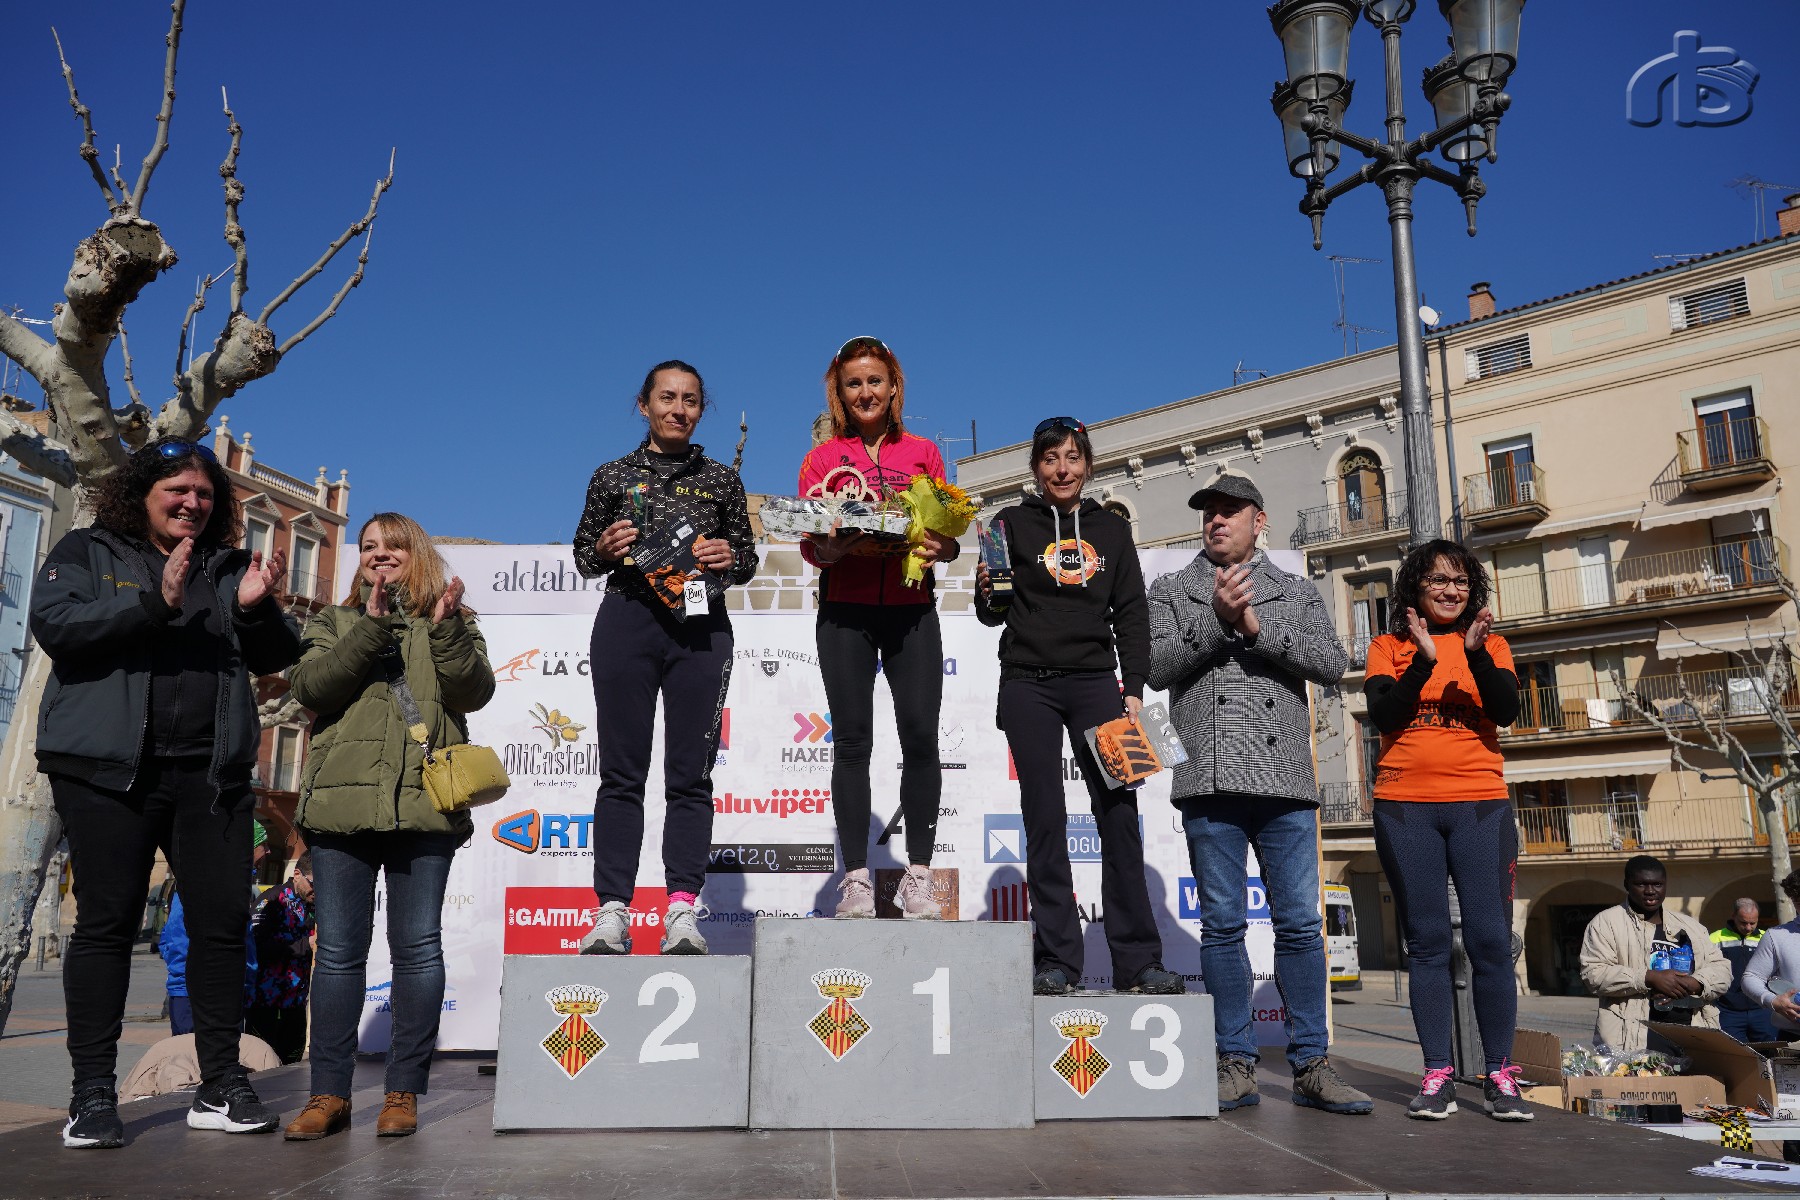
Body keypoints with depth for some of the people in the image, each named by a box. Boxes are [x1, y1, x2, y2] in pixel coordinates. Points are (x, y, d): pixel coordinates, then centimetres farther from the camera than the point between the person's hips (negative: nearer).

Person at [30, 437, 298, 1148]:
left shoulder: (229, 567, 16)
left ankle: (220, 1087, 11)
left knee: (223, 920, 1)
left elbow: (277, 658, 12)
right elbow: (54, 625, -9)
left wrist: (257, 608, -8)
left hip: (212, 772, 3)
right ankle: (92, 1094, 9)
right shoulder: (87, 553, 9)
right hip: (109, 769, -3)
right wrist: (154, 603, -19)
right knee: (106, 923, 0)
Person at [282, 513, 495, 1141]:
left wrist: (445, 631, -13)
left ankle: (404, 1091, 8)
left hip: (423, 802, -1)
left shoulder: (452, 620, 15)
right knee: (338, 949, 3)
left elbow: (474, 692, 0)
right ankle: (329, 1093, 11)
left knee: (417, 946, -1)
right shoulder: (334, 622, 18)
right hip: (342, 799, 1)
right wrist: (371, 630, -10)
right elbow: (311, 686, -1)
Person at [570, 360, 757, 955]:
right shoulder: (613, 477, 12)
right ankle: (612, 911, -1)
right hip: (627, 622, 0)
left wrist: (729, 559, -6)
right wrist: (604, 550, -6)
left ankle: (683, 908, -1)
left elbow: (748, 558, 16)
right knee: (622, 771, -2)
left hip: (701, 626, 0)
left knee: (691, 773, -2)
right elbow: (582, 557, 15)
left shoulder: (722, 480, 13)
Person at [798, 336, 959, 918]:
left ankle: (918, 876, 3)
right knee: (852, 740, -3)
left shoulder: (923, 452, 13)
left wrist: (939, 547, -11)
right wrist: (833, 545, -17)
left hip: (912, 609, 1)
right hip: (845, 611, 0)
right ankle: (855, 878, 3)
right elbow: (809, 548, 5)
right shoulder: (822, 459, 10)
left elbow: (951, 538, 11)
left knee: (921, 737, -7)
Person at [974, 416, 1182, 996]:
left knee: (1120, 818, -4)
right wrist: (988, 595, -16)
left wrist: (1133, 688, 2)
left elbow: (1131, 612, 11)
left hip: (1095, 683, 2)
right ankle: (1056, 960, 3)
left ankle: (1138, 960, 1)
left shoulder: (1112, 528, 14)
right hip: (1029, 686, -1)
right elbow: (993, 613, 7)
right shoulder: (1013, 523, 7)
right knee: (1045, 821, -2)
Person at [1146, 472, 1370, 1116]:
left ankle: (1311, 1065, 10)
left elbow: (1331, 662, 0)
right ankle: (1237, 1064, 11)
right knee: (1222, 924, 2)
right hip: (1210, 781, -1)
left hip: (1285, 780, 1)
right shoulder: (1172, 592, 13)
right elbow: (1158, 666, -1)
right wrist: (1217, 619, -13)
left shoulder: (1296, 593, 15)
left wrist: (1255, 626, -9)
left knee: (1300, 924, 2)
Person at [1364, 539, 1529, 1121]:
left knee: (1491, 940, -3)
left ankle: (1499, 1074, 6)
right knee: (1427, 942, 2)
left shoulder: (1490, 644, 12)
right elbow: (1383, 715, -6)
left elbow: (1506, 710, -5)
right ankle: (1437, 1074, 6)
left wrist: (1476, 653, -18)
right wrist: (1425, 661, -16)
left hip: (1480, 802, 1)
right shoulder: (1389, 647, 9)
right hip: (1405, 806, 0)